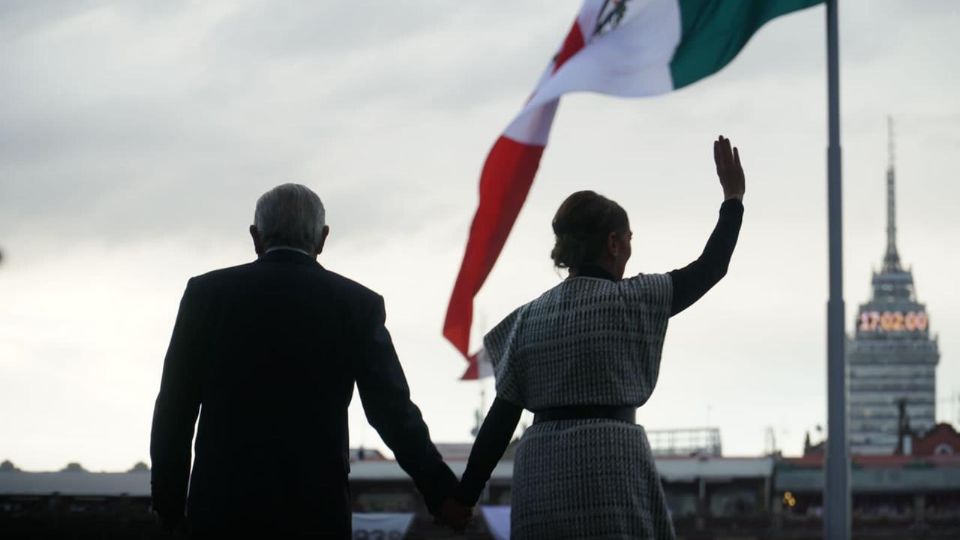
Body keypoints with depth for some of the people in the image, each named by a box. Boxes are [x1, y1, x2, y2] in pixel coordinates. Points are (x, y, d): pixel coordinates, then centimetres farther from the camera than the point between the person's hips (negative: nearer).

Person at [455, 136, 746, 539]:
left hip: (540, 479, 5)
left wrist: (464, 498, 9)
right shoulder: (630, 300, 0)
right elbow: (710, 267, 10)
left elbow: (501, 417, 7)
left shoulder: (529, 317, 12)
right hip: (610, 468, -5)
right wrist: (734, 197, 22)